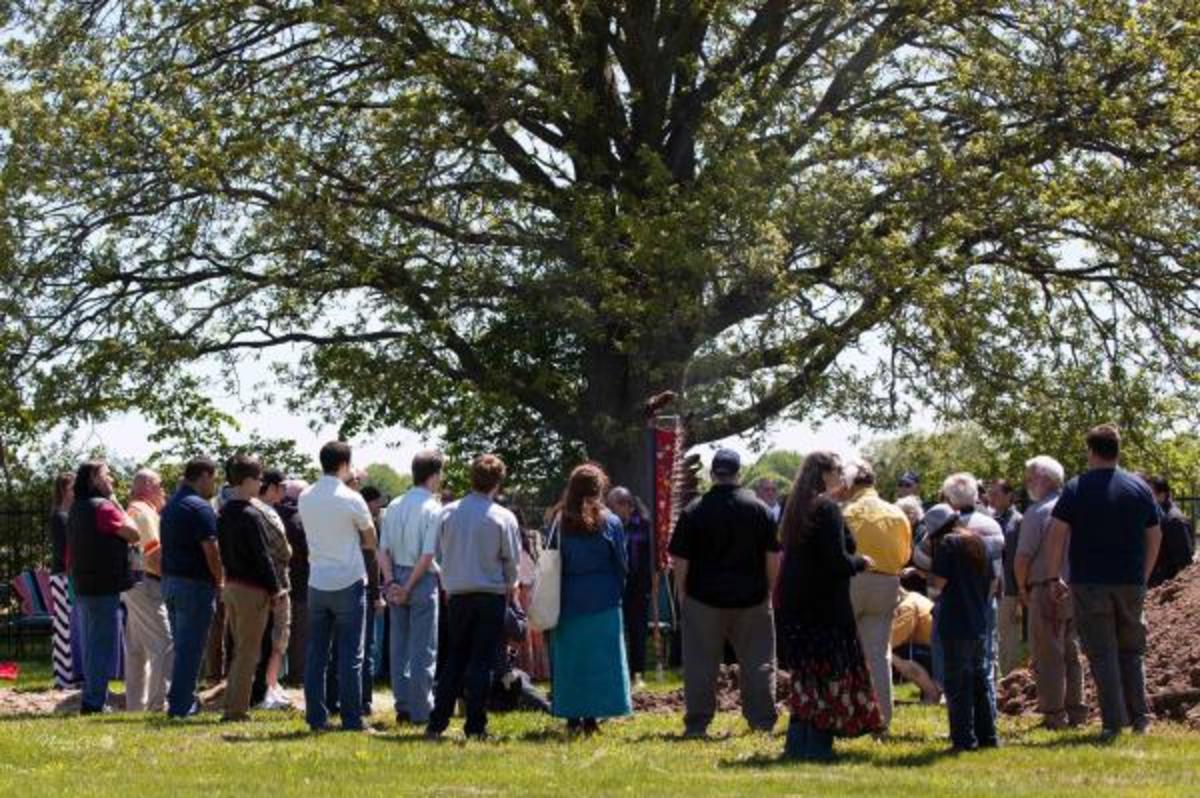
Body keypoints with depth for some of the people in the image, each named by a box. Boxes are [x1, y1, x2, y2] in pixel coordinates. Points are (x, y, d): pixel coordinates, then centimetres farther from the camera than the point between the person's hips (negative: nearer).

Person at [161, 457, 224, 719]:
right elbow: (210, 549, -20)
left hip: (170, 580, 9)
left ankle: (179, 700, 20)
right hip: (195, 583, -9)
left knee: (181, 645, 16)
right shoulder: (200, 508, -15)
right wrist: (220, 580, -6)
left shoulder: (171, 505, 15)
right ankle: (182, 704, -2)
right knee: (191, 647, -3)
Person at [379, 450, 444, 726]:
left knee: (399, 646, 11)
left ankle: (402, 707, 15)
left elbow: (383, 550, 3)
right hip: (422, 580, -6)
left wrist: (391, 583, -2)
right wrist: (408, 588, -11)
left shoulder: (394, 506, 7)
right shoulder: (433, 509, -11)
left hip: (396, 581, 6)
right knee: (423, 649, 0)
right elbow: (427, 556, -16)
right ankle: (421, 710, 1)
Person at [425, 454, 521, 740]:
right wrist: (510, 585, 17)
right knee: (482, 662, 2)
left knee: (454, 660, 12)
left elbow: (438, 554, 5)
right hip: (492, 595, -3)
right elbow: (512, 559, -2)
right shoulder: (503, 518, -9)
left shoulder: (449, 513, -1)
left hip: (458, 595, 3)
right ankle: (475, 726, 2)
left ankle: (437, 723, 8)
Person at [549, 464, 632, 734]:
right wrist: (616, 593, 17)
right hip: (602, 600, -2)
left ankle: (571, 716, 9)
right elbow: (621, 565, 2)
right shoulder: (609, 522, -4)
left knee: (568, 658, 9)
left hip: (568, 600, 2)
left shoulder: (559, 522, 1)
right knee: (598, 658, 3)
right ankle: (591, 716, -1)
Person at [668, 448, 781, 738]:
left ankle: (697, 723, 5)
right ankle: (763, 720, 8)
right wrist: (768, 591, 10)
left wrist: (682, 593, 8)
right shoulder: (758, 508, 0)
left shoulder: (694, 511, -4)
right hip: (751, 598, 1)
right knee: (758, 661, 9)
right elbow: (773, 556, 1)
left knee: (701, 665, 4)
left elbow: (679, 560, -3)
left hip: (704, 598, -1)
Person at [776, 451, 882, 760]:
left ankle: (798, 742, 14)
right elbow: (837, 561, -20)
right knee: (830, 674, -1)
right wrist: (860, 561, -1)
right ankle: (816, 744, -2)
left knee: (807, 674, 13)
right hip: (824, 604, -8)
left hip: (795, 602, 8)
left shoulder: (798, 508, 13)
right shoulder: (827, 509, -14)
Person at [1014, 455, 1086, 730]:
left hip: (1047, 589, -7)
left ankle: (1054, 713, -2)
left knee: (1048, 655, -1)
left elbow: (1023, 556, -13)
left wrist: (1022, 588, 1)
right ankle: (1076, 710, 16)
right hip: (1077, 588, 7)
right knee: (1071, 653, 14)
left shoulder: (1036, 512, -11)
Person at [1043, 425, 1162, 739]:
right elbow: (1155, 537, 9)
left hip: (1090, 583, -3)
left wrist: (1055, 578, 1)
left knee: (1102, 654, 0)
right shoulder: (1139, 487, 5)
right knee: (1131, 651, 15)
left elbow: (1057, 534, -7)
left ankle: (1113, 722, -5)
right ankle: (1139, 717, 13)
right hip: (1131, 583, 3)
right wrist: (1144, 576, 19)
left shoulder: (1077, 488, -4)